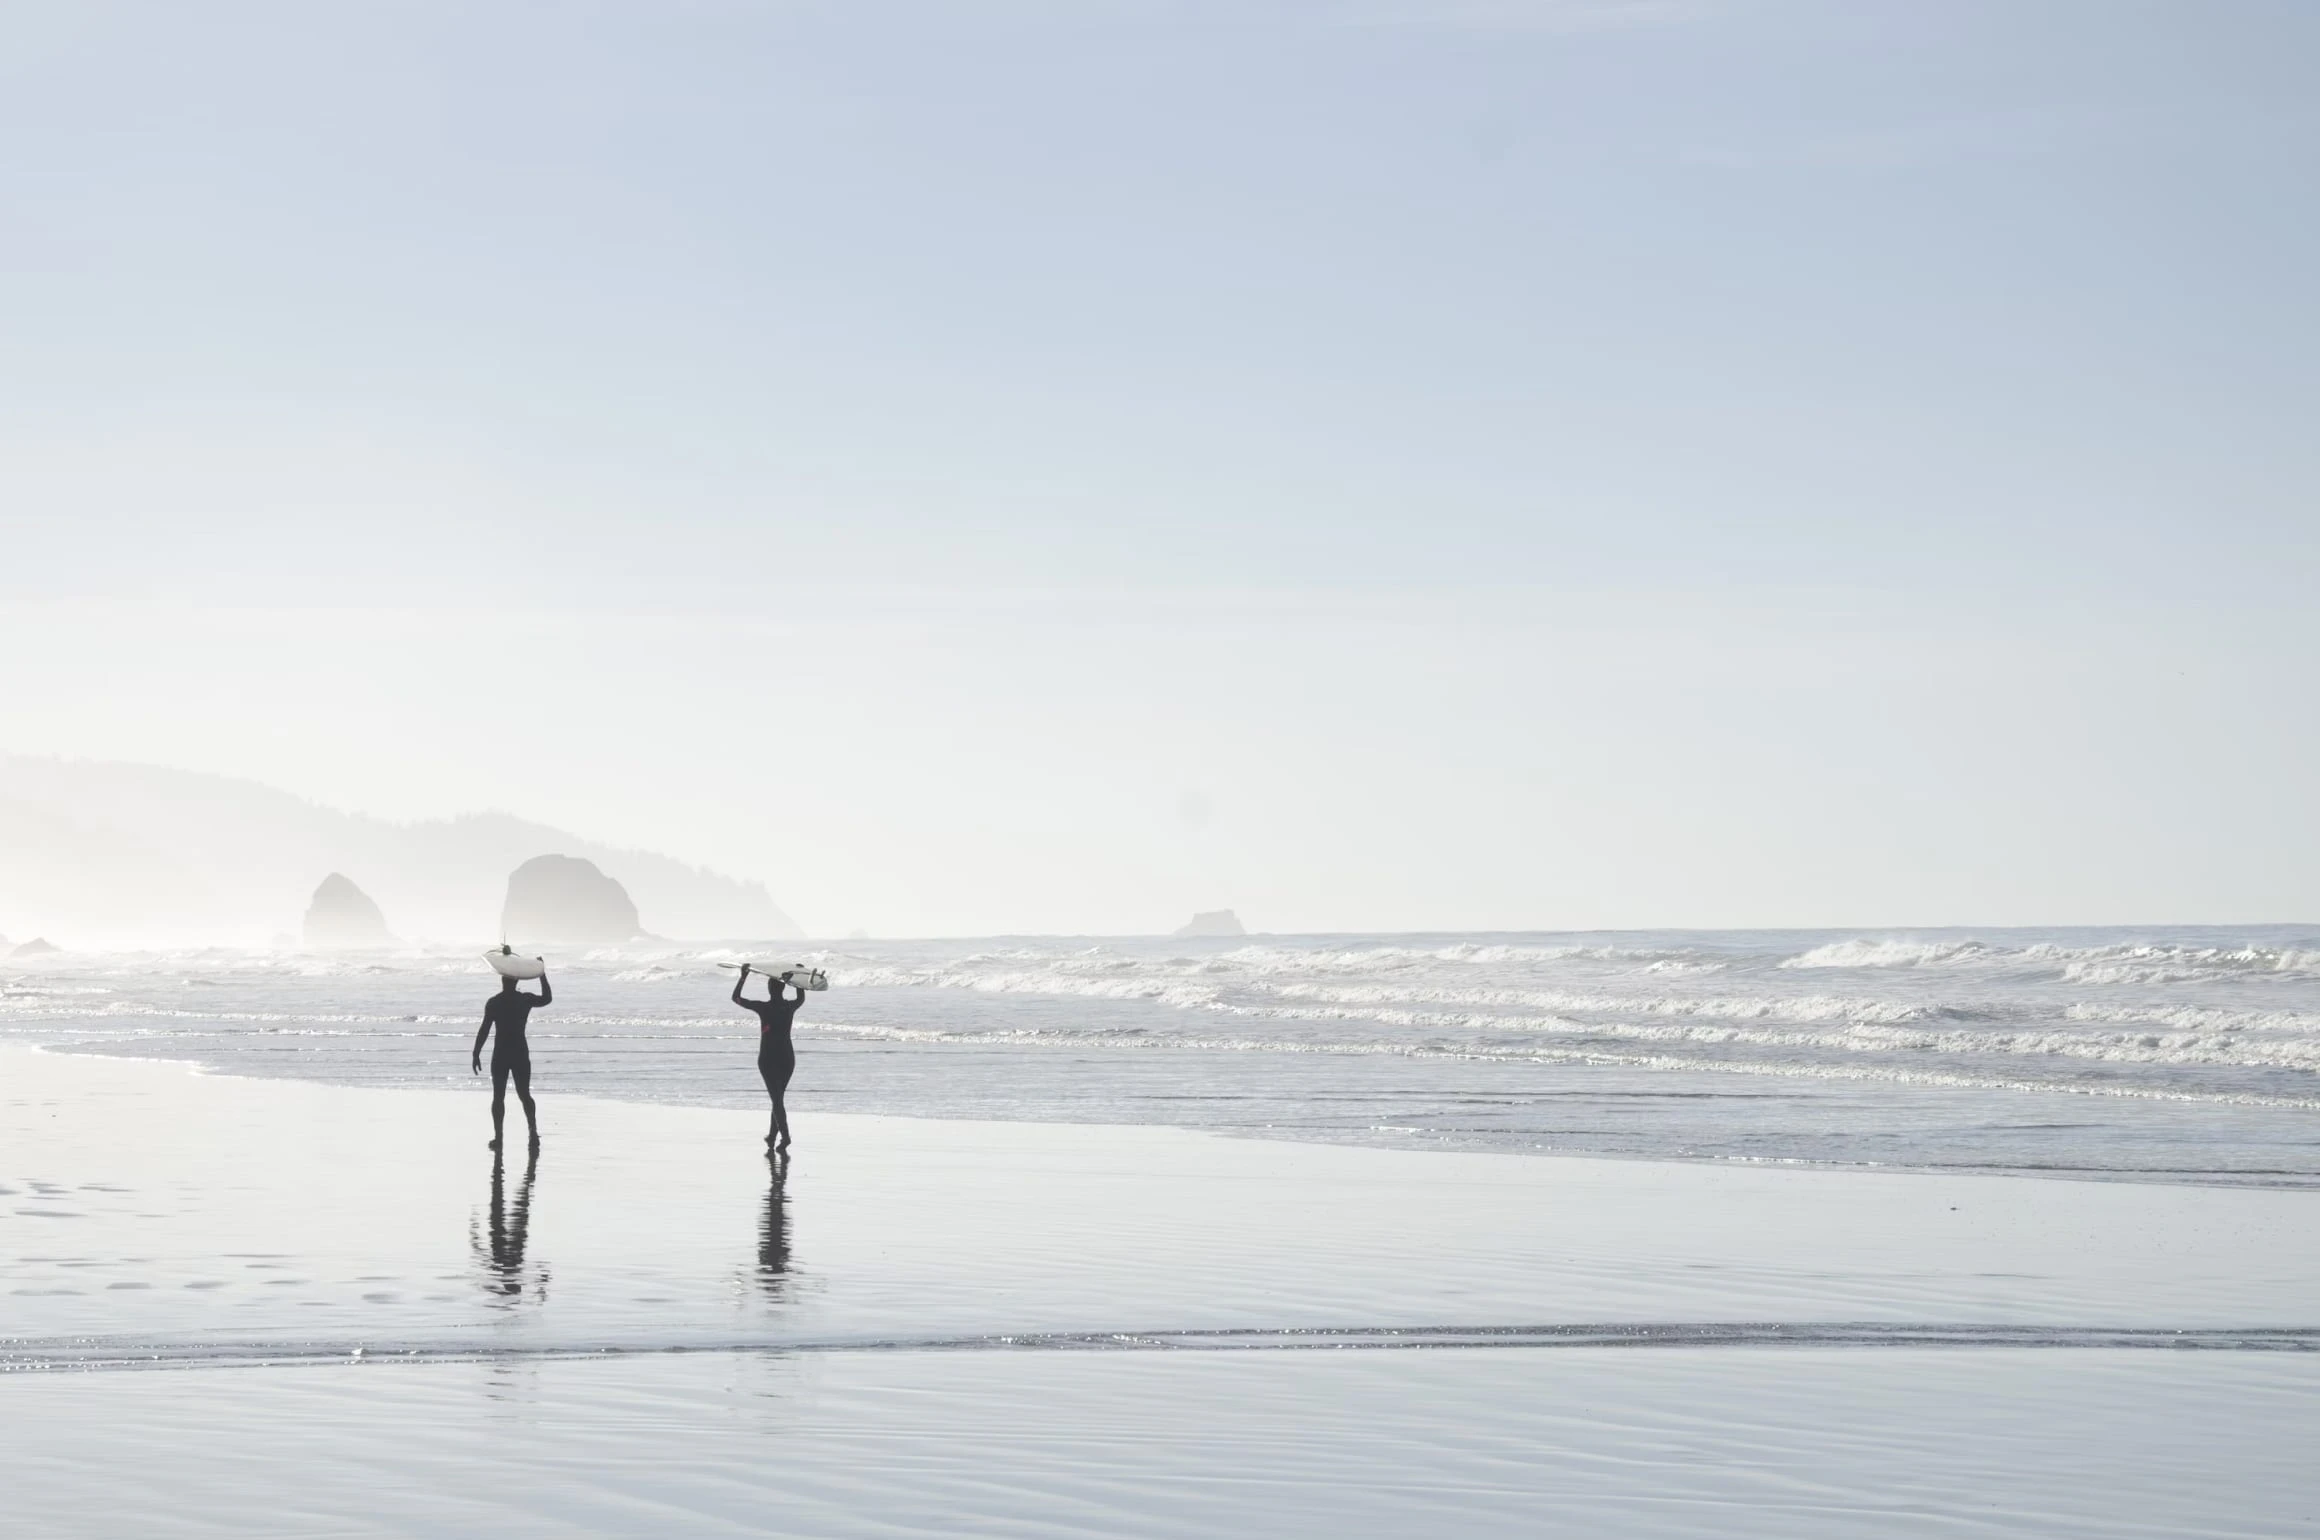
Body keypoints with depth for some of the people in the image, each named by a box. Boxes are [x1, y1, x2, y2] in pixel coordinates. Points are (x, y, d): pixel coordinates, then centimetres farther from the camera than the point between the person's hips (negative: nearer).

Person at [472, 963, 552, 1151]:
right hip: (521, 1053, 3)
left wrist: (476, 1054, -7)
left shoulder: (493, 1003, -9)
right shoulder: (526, 999, 0)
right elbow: (548, 999, 20)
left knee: (498, 1096, 2)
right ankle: (533, 1133, 5)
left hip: (501, 1054, -3)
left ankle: (498, 1136, -3)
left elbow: (484, 1029, -11)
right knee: (524, 1095, 11)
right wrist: (542, 976, 26)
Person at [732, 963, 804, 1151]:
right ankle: (773, 1134, 24)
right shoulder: (791, 1006, -2)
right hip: (788, 1056, 4)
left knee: (776, 1098, -6)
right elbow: (801, 998, 23)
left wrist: (743, 977, 3)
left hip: (768, 1058, -4)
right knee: (778, 1097, 18)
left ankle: (785, 1135, -20)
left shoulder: (763, 1007, -12)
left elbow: (735, 998, -3)